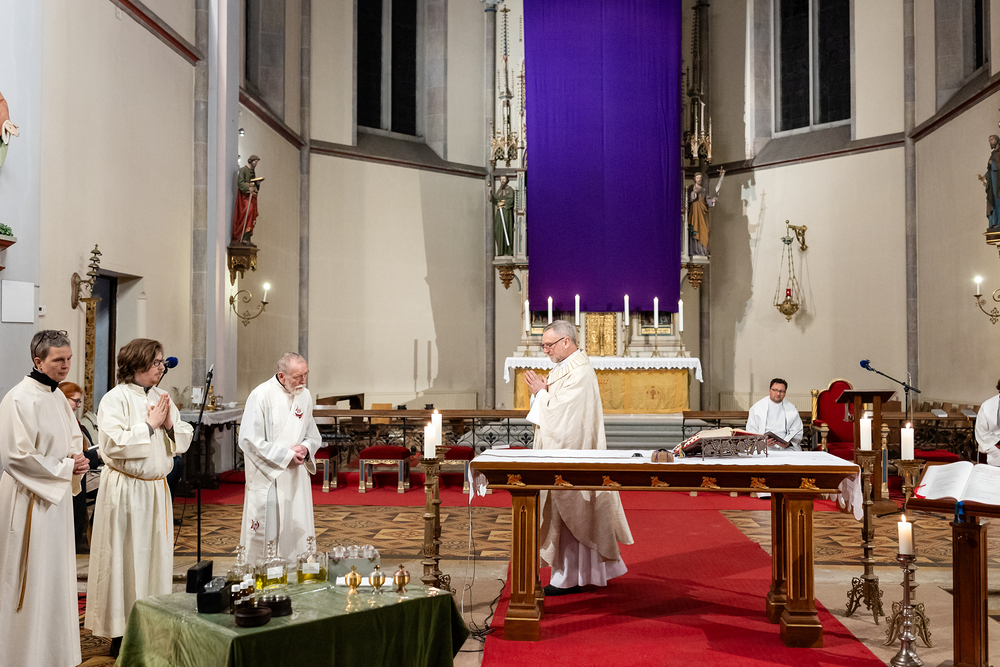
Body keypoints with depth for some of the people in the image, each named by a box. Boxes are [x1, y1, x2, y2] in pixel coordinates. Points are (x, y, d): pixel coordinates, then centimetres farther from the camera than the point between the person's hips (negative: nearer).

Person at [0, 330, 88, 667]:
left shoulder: (58, 397, 9)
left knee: (56, 574, 14)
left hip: (57, 497, 8)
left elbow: (73, 439, 20)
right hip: (29, 500, -8)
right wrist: (65, 467, -15)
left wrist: (78, 460, -1)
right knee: (32, 578, 0)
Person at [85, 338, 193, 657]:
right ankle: (121, 634, 13)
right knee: (126, 559, 1)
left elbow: (184, 440, 11)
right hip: (126, 489, -6)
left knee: (156, 556, 12)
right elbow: (113, 444, -21)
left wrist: (170, 425, -8)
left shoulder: (162, 397, 9)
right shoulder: (116, 399, -11)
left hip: (157, 488, 6)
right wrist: (149, 425, -16)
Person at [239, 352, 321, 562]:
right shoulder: (261, 396, -13)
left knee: (299, 537, 9)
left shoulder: (305, 396, 6)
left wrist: (305, 448, -7)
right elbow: (249, 440, -15)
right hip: (267, 479, -5)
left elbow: (313, 436, 16)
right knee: (266, 537, -1)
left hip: (296, 479, 6)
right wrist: (286, 455, -14)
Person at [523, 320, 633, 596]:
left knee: (567, 516, -2)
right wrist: (542, 391, -2)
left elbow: (559, 413, -23)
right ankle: (593, 570, 26)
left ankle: (568, 578, 8)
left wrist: (540, 392, -10)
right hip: (561, 452, 10)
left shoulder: (579, 372, -19)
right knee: (576, 516, 16)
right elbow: (555, 408, 16)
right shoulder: (566, 367, 13)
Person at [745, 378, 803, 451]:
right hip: (763, 447, -2)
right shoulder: (756, 407, 8)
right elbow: (751, 430, 3)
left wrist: (788, 443, -12)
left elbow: (797, 432, 10)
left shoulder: (792, 409, 14)